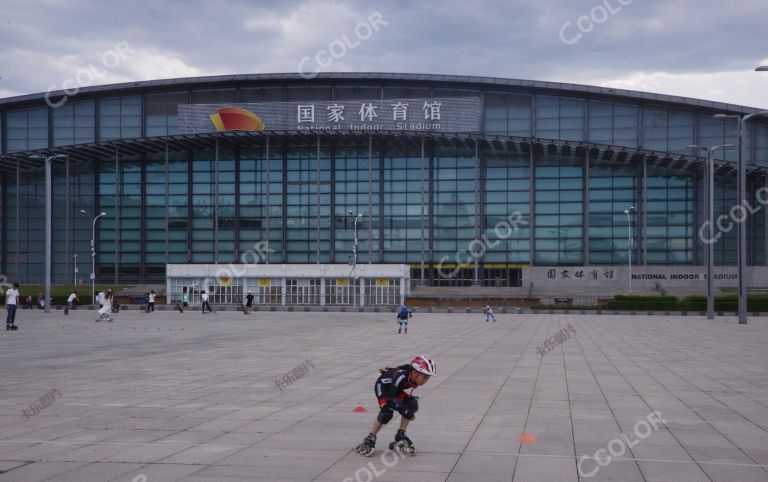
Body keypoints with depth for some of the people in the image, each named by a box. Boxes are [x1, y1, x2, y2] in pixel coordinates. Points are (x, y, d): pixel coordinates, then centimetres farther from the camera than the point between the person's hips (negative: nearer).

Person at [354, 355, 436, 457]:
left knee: (412, 404, -12)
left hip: (394, 388, 7)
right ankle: (369, 440, -13)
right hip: (382, 386, -7)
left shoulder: (415, 377, -18)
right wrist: (404, 411, -46)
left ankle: (401, 437, -3)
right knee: (387, 412, -27)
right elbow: (391, 396, -43)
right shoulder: (402, 376, -41)